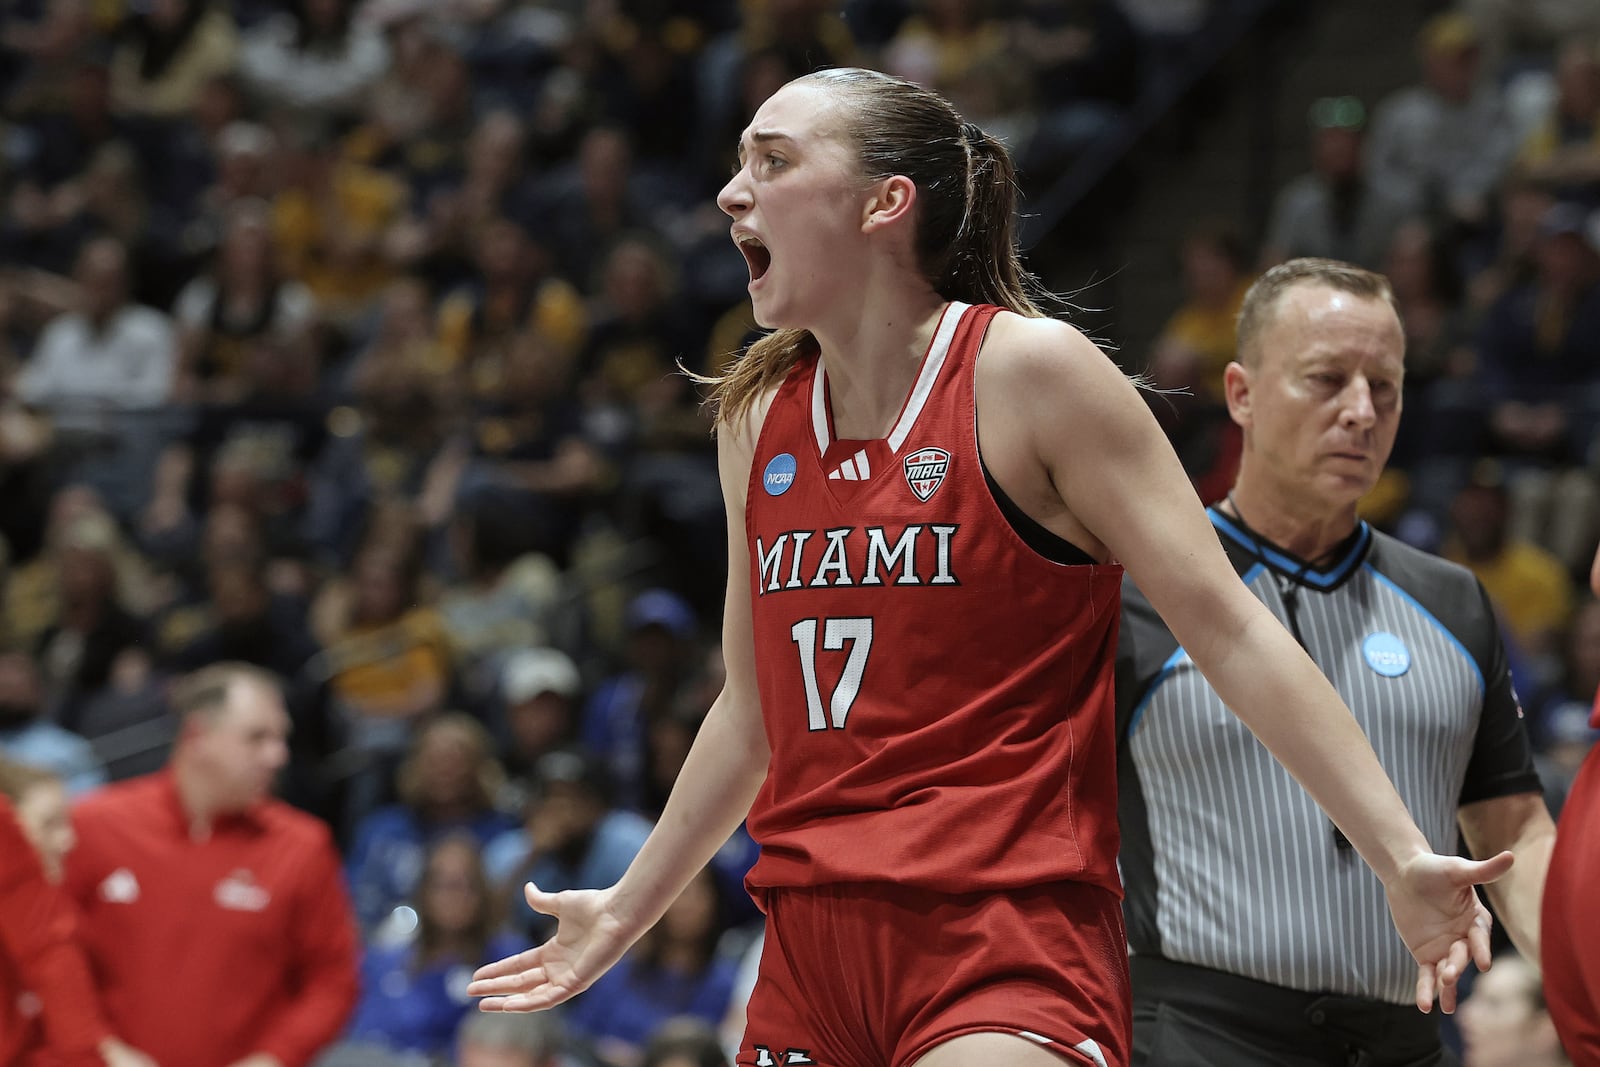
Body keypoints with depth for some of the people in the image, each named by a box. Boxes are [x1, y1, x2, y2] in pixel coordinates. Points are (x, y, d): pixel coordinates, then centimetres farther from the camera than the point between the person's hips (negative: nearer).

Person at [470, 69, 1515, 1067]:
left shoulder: (1028, 370, -5)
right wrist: (627, 911, 32)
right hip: (811, 953, 6)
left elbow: (1231, 632, -6)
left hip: (1012, 942, -6)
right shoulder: (758, 417, 13)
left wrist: (1404, 857, -13)